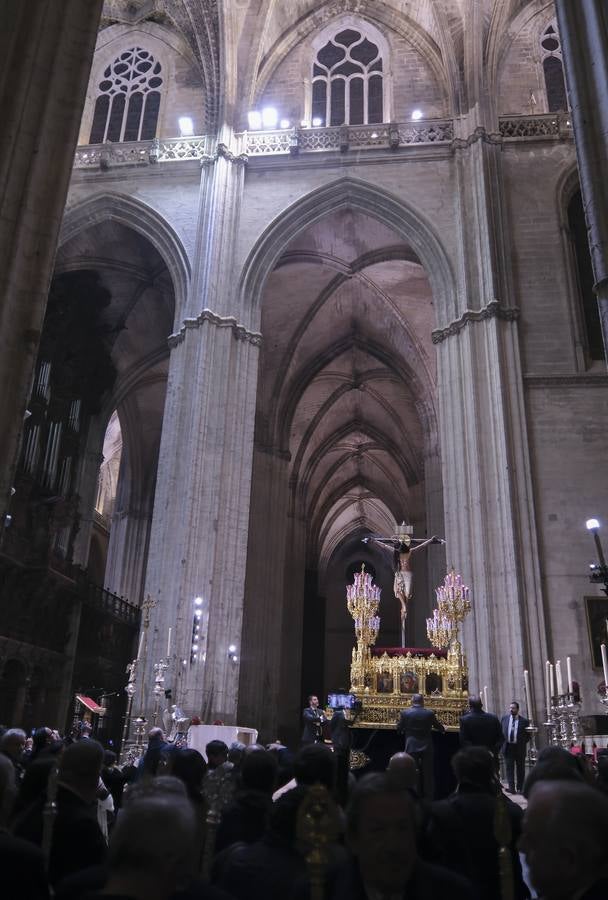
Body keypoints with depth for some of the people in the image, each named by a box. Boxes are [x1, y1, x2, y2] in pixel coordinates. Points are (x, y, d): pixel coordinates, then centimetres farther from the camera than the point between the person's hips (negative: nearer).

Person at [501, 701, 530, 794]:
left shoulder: (524, 721, -1)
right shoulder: (504, 718, 7)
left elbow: (528, 735, 4)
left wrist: (522, 743, -6)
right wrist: (503, 741, 3)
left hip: (519, 748, -1)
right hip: (508, 747, 1)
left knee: (520, 769, 7)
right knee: (509, 768, -6)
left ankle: (519, 788, 17)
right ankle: (511, 788, -8)